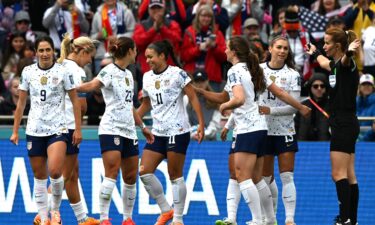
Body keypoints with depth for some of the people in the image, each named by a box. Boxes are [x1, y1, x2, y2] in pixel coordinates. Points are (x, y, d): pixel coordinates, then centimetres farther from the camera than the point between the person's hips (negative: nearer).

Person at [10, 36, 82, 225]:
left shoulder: (63, 72, -3)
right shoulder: (28, 72, 4)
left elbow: (75, 101, 1)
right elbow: (21, 103, 11)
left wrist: (78, 129, -2)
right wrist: (15, 130, 9)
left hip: (57, 129, -3)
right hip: (34, 129, 3)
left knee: (55, 172, -19)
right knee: (39, 177, 5)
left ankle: (55, 209, 6)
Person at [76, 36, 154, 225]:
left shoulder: (128, 74, 18)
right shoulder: (109, 71, -8)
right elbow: (93, 85, -25)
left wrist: (143, 127, 31)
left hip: (129, 130, 8)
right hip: (111, 129, -8)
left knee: (130, 177, 7)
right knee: (111, 174, -16)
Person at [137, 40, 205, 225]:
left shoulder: (177, 74, -8)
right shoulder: (147, 77, 11)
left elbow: (193, 98, -7)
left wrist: (201, 124, -14)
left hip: (178, 131, -7)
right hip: (158, 132, 7)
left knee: (175, 175, -3)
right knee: (144, 172, -3)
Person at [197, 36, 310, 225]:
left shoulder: (235, 71, -11)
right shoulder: (254, 70, 15)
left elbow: (239, 99, -24)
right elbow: (280, 93, 18)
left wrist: (224, 106, -9)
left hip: (248, 130, -9)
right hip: (260, 128, 9)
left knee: (242, 176, -11)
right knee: (256, 178, 15)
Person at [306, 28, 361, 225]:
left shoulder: (346, 64, -12)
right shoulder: (335, 64, 14)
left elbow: (345, 59, -39)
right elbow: (324, 62, 40)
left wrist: (349, 51, -62)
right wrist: (314, 53, 60)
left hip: (344, 125, -9)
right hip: (343, 125, 9)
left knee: (339, 174, -14)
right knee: (349, 176, 9)